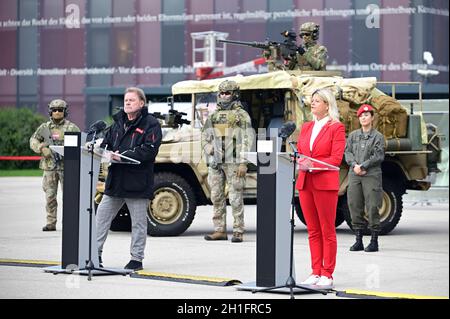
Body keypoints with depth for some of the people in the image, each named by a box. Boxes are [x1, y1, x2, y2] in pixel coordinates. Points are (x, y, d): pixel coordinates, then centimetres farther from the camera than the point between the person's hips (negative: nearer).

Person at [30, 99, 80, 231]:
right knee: (50, 196, 3)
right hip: (49, 166, 3)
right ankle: (51, 223, 9)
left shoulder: (72, 127, 3)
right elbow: (33, 140, 12)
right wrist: (41, 148, -7)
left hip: (67, 166, -3)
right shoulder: (44, 127, 11)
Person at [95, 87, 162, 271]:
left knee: (138, 222, 3)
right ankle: (95, 254, 15)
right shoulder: (118, 123, 15)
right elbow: (106, 143, 18)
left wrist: (124, 156, -23)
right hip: (115, 180, 6)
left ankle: (136, 259, 11)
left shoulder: (150, 124, -6)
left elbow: (149, 151, -16)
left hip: (138, 182, -6)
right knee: (101, 217, 7)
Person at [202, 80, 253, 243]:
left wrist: (243, 162, -13)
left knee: (236, 199, -5)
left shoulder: (241, 115, 0)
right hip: (215, 162, 6)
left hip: (233, 162, -6)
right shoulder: (213, 115, 16)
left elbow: (247, 140, -6)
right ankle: (219, 230, 13)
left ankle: (238, 232, -2)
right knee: (216, 197, 7)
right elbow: (205, 136, 24)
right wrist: (209, 149, 5)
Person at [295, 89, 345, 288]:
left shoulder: (336, 128, -2)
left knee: (327, 231, -2)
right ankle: (315, 272, 11)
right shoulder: (306, 127, 17)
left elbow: (336, 158, -10)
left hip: (325, 183, -6)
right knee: (313, 231, 7)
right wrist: (300, 162, -6)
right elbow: (298, 152, 16)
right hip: (304, 182, 6)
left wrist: (312, 165, -19)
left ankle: (327, 275, 1)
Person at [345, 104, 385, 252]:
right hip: (354, 175, 4)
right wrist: (354, 165, -9)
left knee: (372, 207, -6)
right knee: (355, 206, 3)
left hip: (372, 175, -4)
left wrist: (362, 166, -11)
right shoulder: (353, 135, 15)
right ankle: (358, 241, 10)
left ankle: (374, 241, -1)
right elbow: (347, 152, 9)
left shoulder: (378, 136, 3)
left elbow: (378, 156, -5)